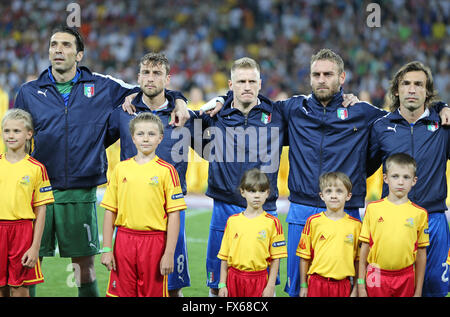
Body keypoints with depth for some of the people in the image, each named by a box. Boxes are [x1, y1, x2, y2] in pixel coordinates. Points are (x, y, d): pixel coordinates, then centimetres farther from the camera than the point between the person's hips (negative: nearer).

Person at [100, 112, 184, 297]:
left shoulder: (166, 171, -1)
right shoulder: (121, 169, 7)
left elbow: (174, 215, -3)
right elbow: (110, 212, 9)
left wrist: (169, 254, -8)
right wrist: (107, 249, 3)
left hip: (154, 242, -2)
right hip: (124, 239, 2)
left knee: (153, 293, 3)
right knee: (122, 293, 5)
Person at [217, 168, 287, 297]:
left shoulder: (272, 222, -2)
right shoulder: (232, 221, 5)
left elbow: (275, 258, -1)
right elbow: (224, 257, 8)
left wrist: (270, 286, -6)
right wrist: (222, 284, 4)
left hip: (259, 281, -2)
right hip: (234, 279, 2)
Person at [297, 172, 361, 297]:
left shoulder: (355, 225, 3)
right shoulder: (313, 221, 1)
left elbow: (358, 260, 6)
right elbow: (304, 257, 5)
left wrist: (356, 289, 4)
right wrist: (303, 286, 4)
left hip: (343, 285, 1)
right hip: (317, 284, 0)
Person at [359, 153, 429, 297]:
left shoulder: (420, 213, 0)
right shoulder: (373, 208, 1)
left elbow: (421, 254, 4)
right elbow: (364, 247, 3)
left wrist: (418, 292, 4)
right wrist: (361, 285, 2)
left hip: (405, 278, 0)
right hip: (376, 277, 0)